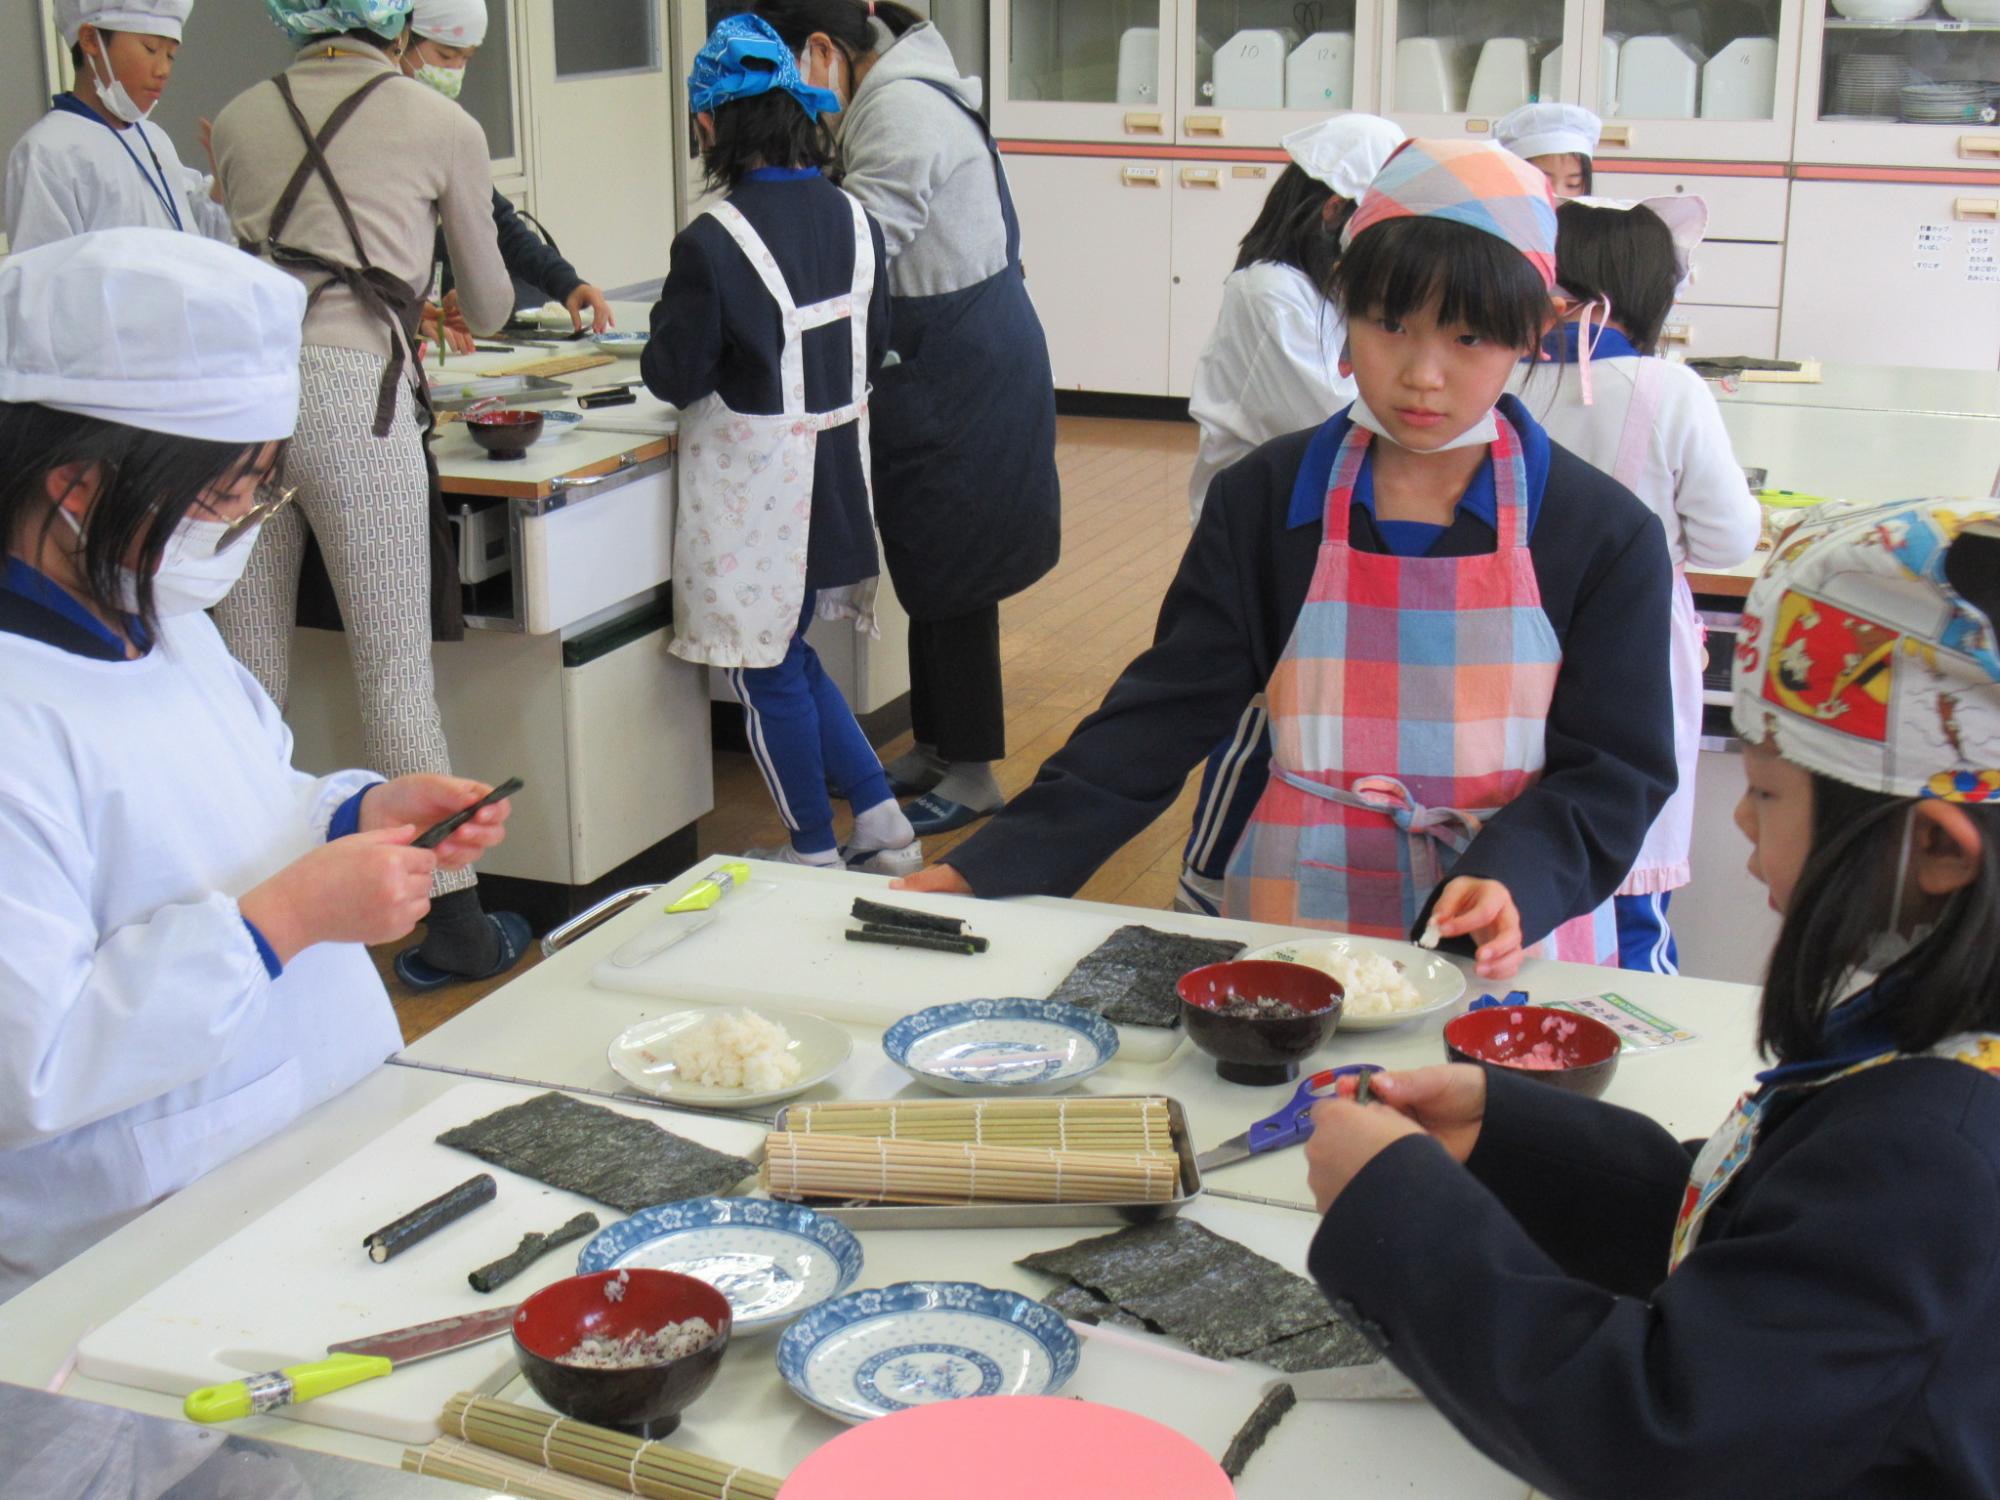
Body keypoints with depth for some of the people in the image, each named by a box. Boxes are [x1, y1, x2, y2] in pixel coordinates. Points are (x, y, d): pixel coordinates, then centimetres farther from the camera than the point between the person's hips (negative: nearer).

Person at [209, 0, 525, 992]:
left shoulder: (240, 119, 17)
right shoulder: (441, 126, 8)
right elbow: (490, 308, 17)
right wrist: (466, 307, 42)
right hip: (353, 387, -4)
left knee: (249, 680, 9)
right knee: (398, 675, 1)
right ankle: (452, 924, 9)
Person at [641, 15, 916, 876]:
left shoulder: (712, 243, -20)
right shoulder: (853, 220, 0)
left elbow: (674, 375, -12)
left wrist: (667, 326, 8)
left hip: (753, 484, -7)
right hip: (833, 475, 7)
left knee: (770, 675, 9)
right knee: (791, 660, 21)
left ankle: (816, 855, 20)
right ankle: (883, 829, 21)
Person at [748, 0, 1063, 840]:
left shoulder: (902, 109, -20)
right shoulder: (884, 96, 11)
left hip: (962, 368, -10)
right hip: (937, 362, 10)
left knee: (949, 575, -1)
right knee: (926, 566, 17)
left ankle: (971, 776, 10)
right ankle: (933, 748, 30)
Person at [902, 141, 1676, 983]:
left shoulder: (1606, 535, -1)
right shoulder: (1266, 501, 4)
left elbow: (1612, 771, 2)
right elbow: (1161, 718, 4)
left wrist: (1512, 883, -18)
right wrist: (989, 873, -5)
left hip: (1513, 961, -1)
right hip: (1290, 931, 1)